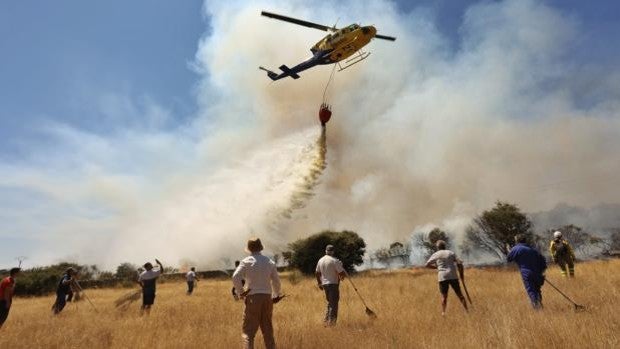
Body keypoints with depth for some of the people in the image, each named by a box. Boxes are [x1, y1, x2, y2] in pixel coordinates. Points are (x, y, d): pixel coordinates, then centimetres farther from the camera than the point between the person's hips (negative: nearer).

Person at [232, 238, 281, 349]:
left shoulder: (246, 261, -4)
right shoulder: (270, 262, 7)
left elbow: (235, 277, -14)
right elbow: (276, 280, 10)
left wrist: (240, 291, -2)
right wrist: (276, 295, 23)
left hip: (253, 298, -4)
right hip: (267, 297, 4)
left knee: (249, 330, 3)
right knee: (268, 330, 15)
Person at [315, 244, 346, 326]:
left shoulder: (320, 260, 7)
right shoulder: (335, 260, -14)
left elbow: (317, 273, 15)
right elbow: (342, 273, -16)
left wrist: (319, 283, 25)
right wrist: (343, 276, 6)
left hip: (324, 284, 7)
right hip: (333, 283, -7)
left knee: (330, 302, 21)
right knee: (334, 304, 0)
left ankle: (326, 319, 19)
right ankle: (331, 322, -1)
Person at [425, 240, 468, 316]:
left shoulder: (435, 255, 7)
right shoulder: (451, 253, 9)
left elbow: (427, 265, 5)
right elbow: (459, 263, -1)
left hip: (443, 277, -1)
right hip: (453, 276, 1)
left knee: (444, 296, 2)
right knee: (459, 294, 11)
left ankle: (443, 313, -5)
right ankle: (467, 310, 10)